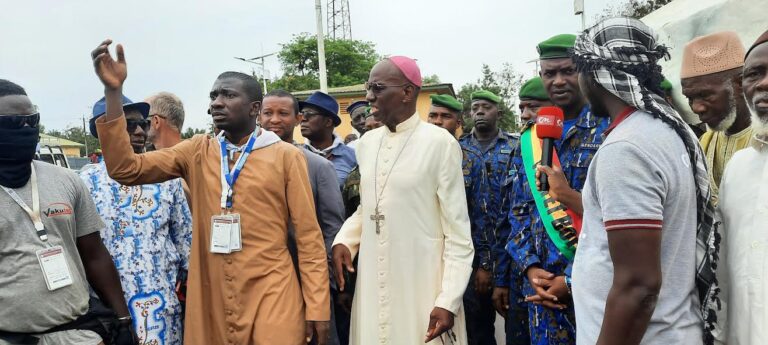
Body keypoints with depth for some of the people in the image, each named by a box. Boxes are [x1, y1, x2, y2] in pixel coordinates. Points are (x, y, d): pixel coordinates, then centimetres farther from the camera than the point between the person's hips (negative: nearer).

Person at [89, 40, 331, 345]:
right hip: (209, 300, 3)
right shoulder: (197, 152, 7)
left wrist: (317, 306, -6)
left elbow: (308, 236, -2)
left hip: (271, 296, -3)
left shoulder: (286, 156, -1)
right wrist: (113, 91, -10)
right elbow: (125, 168, -3)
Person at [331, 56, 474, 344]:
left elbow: (458, 230, -9)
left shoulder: (440, 143, -10)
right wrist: (343, 240, 0)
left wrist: (448, 301, -13)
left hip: (422, 288, -5)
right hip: (372, 285, 5)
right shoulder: (367, 143, 7)